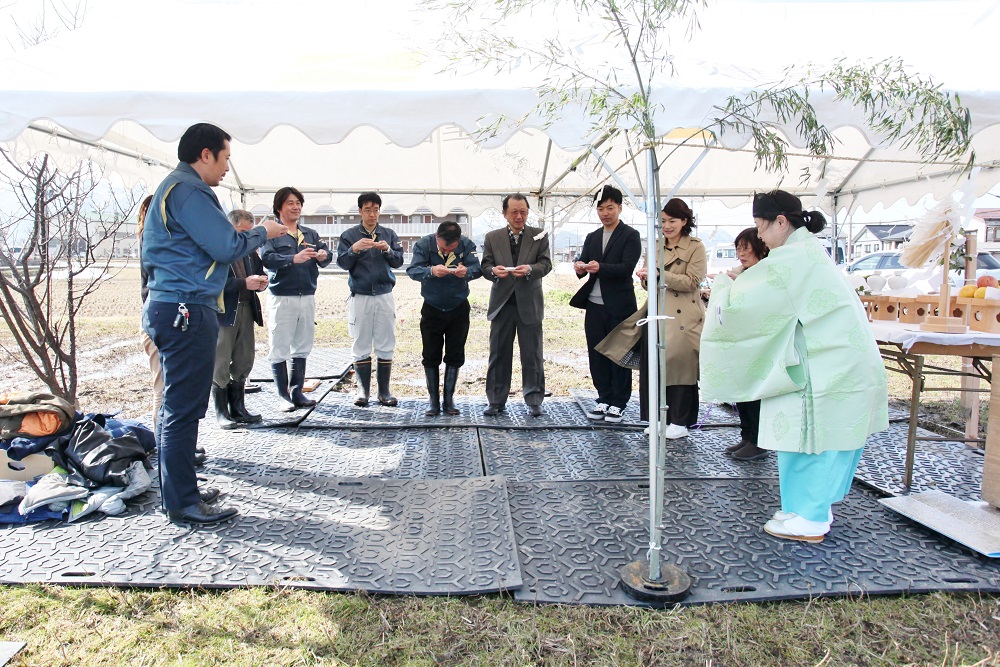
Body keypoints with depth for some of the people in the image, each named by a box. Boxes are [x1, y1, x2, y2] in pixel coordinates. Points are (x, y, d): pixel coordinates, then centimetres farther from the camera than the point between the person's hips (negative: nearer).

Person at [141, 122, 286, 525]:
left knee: (177, 406, 15)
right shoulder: (187, 191, -12)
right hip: (187, 311, -11)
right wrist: (263, 233, -1)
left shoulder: (171, 188, 21)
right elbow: (227, 247, -17)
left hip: (169, 307, 11)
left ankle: (177, 491, 25)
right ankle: (182, 504, 2)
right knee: (184, 408, -6)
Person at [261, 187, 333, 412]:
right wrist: (294, 259, -28)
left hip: (307, 297, 5)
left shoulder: (311, 234, 17)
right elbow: (266, 258, -15)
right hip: (281, 298, -5)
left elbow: (325, 255, 8)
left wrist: (324, 256, -16)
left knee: (302, 348, 9)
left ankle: (297, 392, 17)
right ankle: (283, 396, 6)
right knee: (280, 350, -2)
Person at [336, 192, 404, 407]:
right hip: (360, 296, -1)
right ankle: (363, 390, 11)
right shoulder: (349, 235, 5)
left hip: (385, 295, 1)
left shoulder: (389, 234, 9)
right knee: (361, 345, 3)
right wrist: (354, 249, -20)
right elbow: (342, 263, -2)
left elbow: (399, 261, 2)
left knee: (385, 345, 1)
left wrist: (387, 250, -17)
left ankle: (384, 391, 8)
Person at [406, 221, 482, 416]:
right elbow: (412, 270, -24)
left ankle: (449, 399, 18)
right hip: (432, 309, -1)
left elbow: (477, 268, -19)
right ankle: (434, 401, 13)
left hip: (459, 309, 1)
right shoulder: (424, 244, -14)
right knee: (431, 356, 3)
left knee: (455, 356, 6)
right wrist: (431, 271, -44)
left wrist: (467, 272, -43)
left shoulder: (467, 245, -11)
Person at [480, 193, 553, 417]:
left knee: (532, 355, 3)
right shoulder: (492, 238, 8)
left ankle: (534, 401, 14)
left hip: (529, 304, -1)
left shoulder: (539, 236, 6)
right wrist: (493, 271, -20)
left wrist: (530, 269, -23)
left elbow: (546, 264, -3)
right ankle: (496, 401, 15)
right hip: (502, 302, 1)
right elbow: (485, 266, 4)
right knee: (499, 354, 5)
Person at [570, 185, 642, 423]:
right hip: (594, 305, 5)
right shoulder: (592, 238, 16)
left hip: (619, 307, -5)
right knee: (597, 356, 8)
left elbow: (627, 267, -14)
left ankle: (618, 404, 10)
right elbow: (583, 265, 8)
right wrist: (580, 268, -16)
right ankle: (604, 399, 19)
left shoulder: (630, 236, -2)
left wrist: (600, 267, -31)